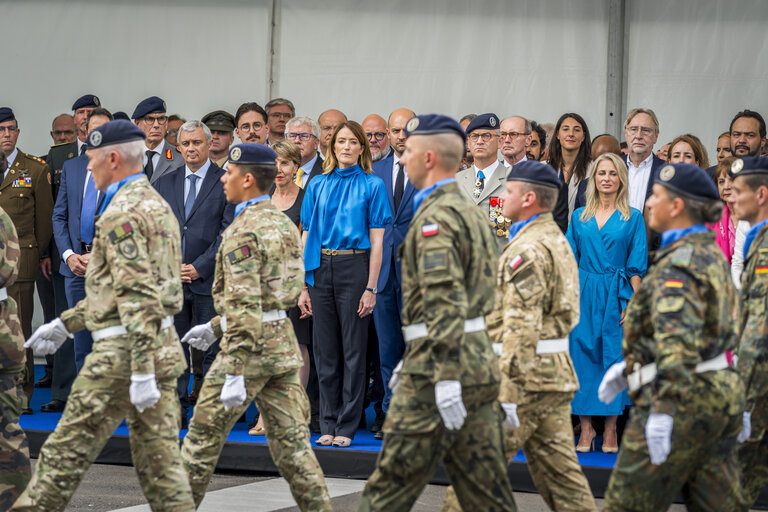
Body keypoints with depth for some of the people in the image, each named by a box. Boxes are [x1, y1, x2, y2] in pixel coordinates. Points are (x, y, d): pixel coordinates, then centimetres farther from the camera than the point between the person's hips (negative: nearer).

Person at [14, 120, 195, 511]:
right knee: (159, 461, 8)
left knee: (66, 452, 0)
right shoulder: (157, 205, 18)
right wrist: (65, 324, 27)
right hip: (164, 347, 9)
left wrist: (140, 373, -26)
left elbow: (139, 298, -22)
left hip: (124, 351, -9)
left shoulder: (123, 213, -14)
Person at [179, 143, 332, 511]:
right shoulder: (284, 224, 13)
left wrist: (235, 374, -24)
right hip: (284, 343, 8)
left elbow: (244, 307, -22)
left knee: (204, 433, 5)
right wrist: (214, 327, 28)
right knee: (291, 441, 7)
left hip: (250, 346, -8)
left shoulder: (243, 232, -16)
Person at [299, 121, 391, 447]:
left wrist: (371, 287, -9)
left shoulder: (372, 185, 1)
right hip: (321, 268, 3)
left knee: (353, 350, 0)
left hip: (355, 266, -3)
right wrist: (303, 286, 3)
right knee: (325, 349, 6)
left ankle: (347, 427, 5)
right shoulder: (318, 185, 10)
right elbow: (307, 236, 9)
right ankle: (328, 424, 13)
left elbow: (377, 240, -2)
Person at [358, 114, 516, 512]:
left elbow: (444, 301, -23)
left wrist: (445, 376, -26)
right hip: (480, 358, 10)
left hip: (443, 364, -10)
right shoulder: (472, 212, 18)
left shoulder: (436, 217, -13)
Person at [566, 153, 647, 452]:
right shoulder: (579, 216, 10)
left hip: (617, 295, -2)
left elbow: (636, 267, 0)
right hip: (584, 295, 2)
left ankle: (610, 430, 5)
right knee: (582, 356, -2)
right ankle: (586, 428, 3)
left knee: (614, 357, -2)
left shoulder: (632, 218, 4)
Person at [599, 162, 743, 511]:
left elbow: (678, 340, -27)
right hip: (720, 393, 10)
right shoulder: (711, 255, 17)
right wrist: (628, 365, 28)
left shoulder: (680, 263, -15)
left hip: (685, 400, -10)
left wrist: (663, 408, -31)